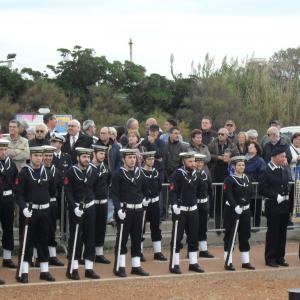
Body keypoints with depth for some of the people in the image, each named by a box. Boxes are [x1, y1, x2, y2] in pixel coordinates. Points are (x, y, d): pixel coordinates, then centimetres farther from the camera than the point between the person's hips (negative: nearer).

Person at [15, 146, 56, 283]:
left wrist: (43, 199, 11)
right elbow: (19, 193, -12)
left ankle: (44, 271, 16)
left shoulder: (47, 172, 7)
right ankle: (24, 272, 3)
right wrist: (23, 208, -22)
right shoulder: (24, 172, -7)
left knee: (43, 241, 9)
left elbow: (52, 191, 19)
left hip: (44, 211, 5)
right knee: (27, 241, -1)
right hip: (29, 211, -4)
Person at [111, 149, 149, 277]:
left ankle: (136, 266, 15)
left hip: (138, 210, 5)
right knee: (122, 239, -1)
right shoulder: (118, 175, -6)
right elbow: (114, 194, -10)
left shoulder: (140, 173, 10)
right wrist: (119, 209, -19)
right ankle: (119, 267, 4)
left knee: (137, 238, 8)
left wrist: (141, 201, 10)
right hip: (124, 210, -5)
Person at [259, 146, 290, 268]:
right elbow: (262, 189, -13)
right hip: (273, 207, -6)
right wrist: (276, 197, -18)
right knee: (272, 233, -1)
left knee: (282, 233, 9)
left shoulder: (284, 171, 11)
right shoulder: (266, 171, -10)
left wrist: (287, 197, 4)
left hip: (285, 206, 6)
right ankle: (270, 258, 7)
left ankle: (280, 257, 17)